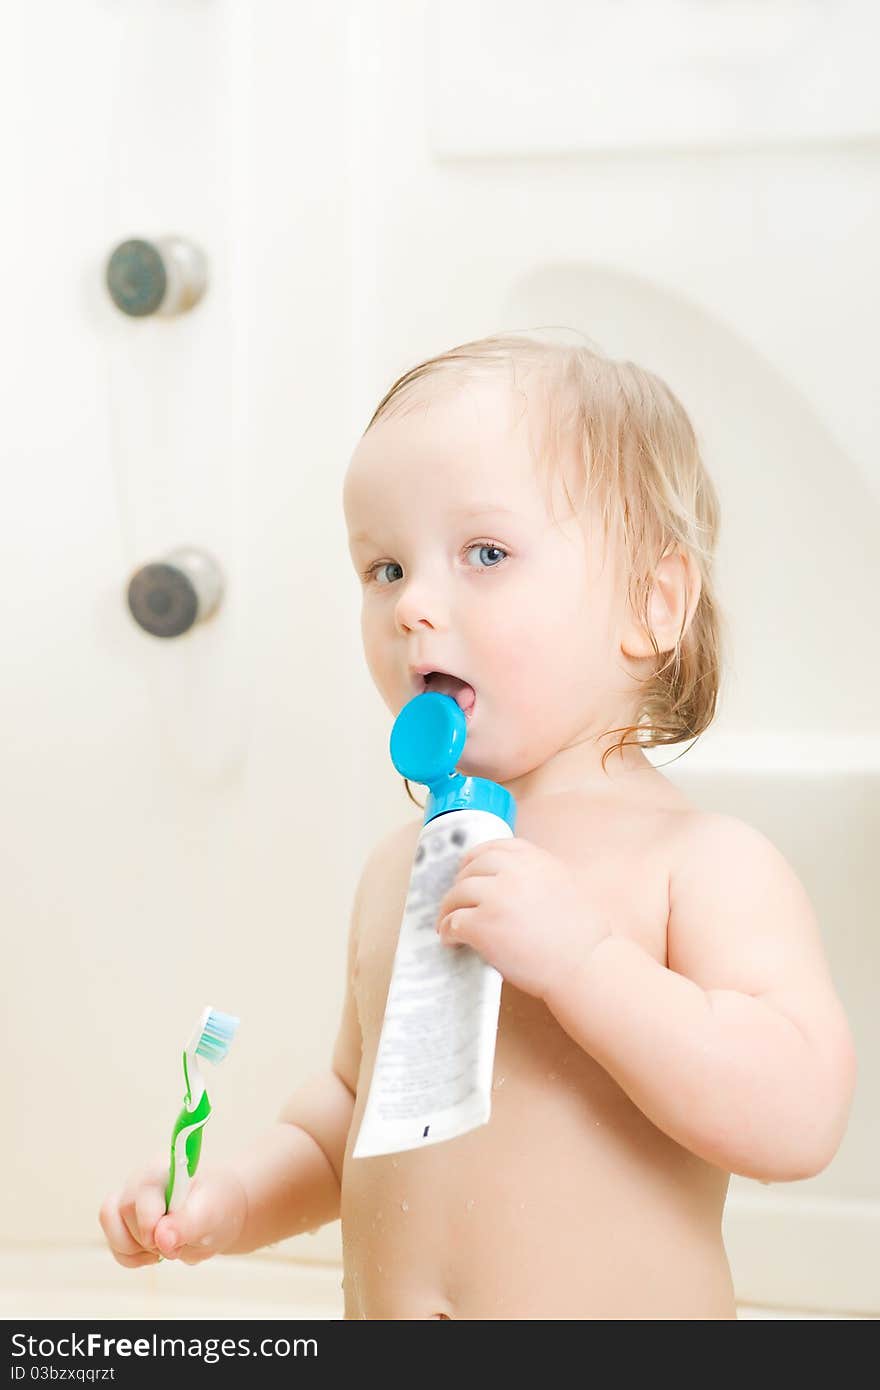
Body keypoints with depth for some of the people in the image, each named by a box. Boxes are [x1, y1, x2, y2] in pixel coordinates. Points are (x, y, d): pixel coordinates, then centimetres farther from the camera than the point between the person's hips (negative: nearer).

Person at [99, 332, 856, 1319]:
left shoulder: (708, 864, -15)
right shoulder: (399, 869, 3)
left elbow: (798, 1121, -25)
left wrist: (579, 954, -30)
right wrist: (234, 1202, 0)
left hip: (630, 1334, -4)